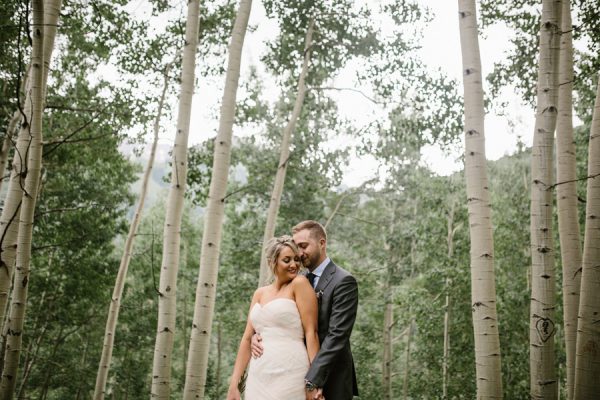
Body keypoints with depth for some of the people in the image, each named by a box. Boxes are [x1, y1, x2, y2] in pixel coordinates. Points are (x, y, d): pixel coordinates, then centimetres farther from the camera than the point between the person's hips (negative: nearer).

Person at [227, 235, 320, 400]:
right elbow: (247, 338, 12)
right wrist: (234, 383, 6)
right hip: (258, 378, 5)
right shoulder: (260, 293, 12)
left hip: (289, 375, -5)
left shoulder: (299, 283, -3)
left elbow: (311, 332, -9)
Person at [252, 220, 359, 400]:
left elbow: (337, 336, -19)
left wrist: (312, 380, -26)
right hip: (301, 375, 6)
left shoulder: (343, 281, -11)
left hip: (330, 381, -6)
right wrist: (257, 334, -10)